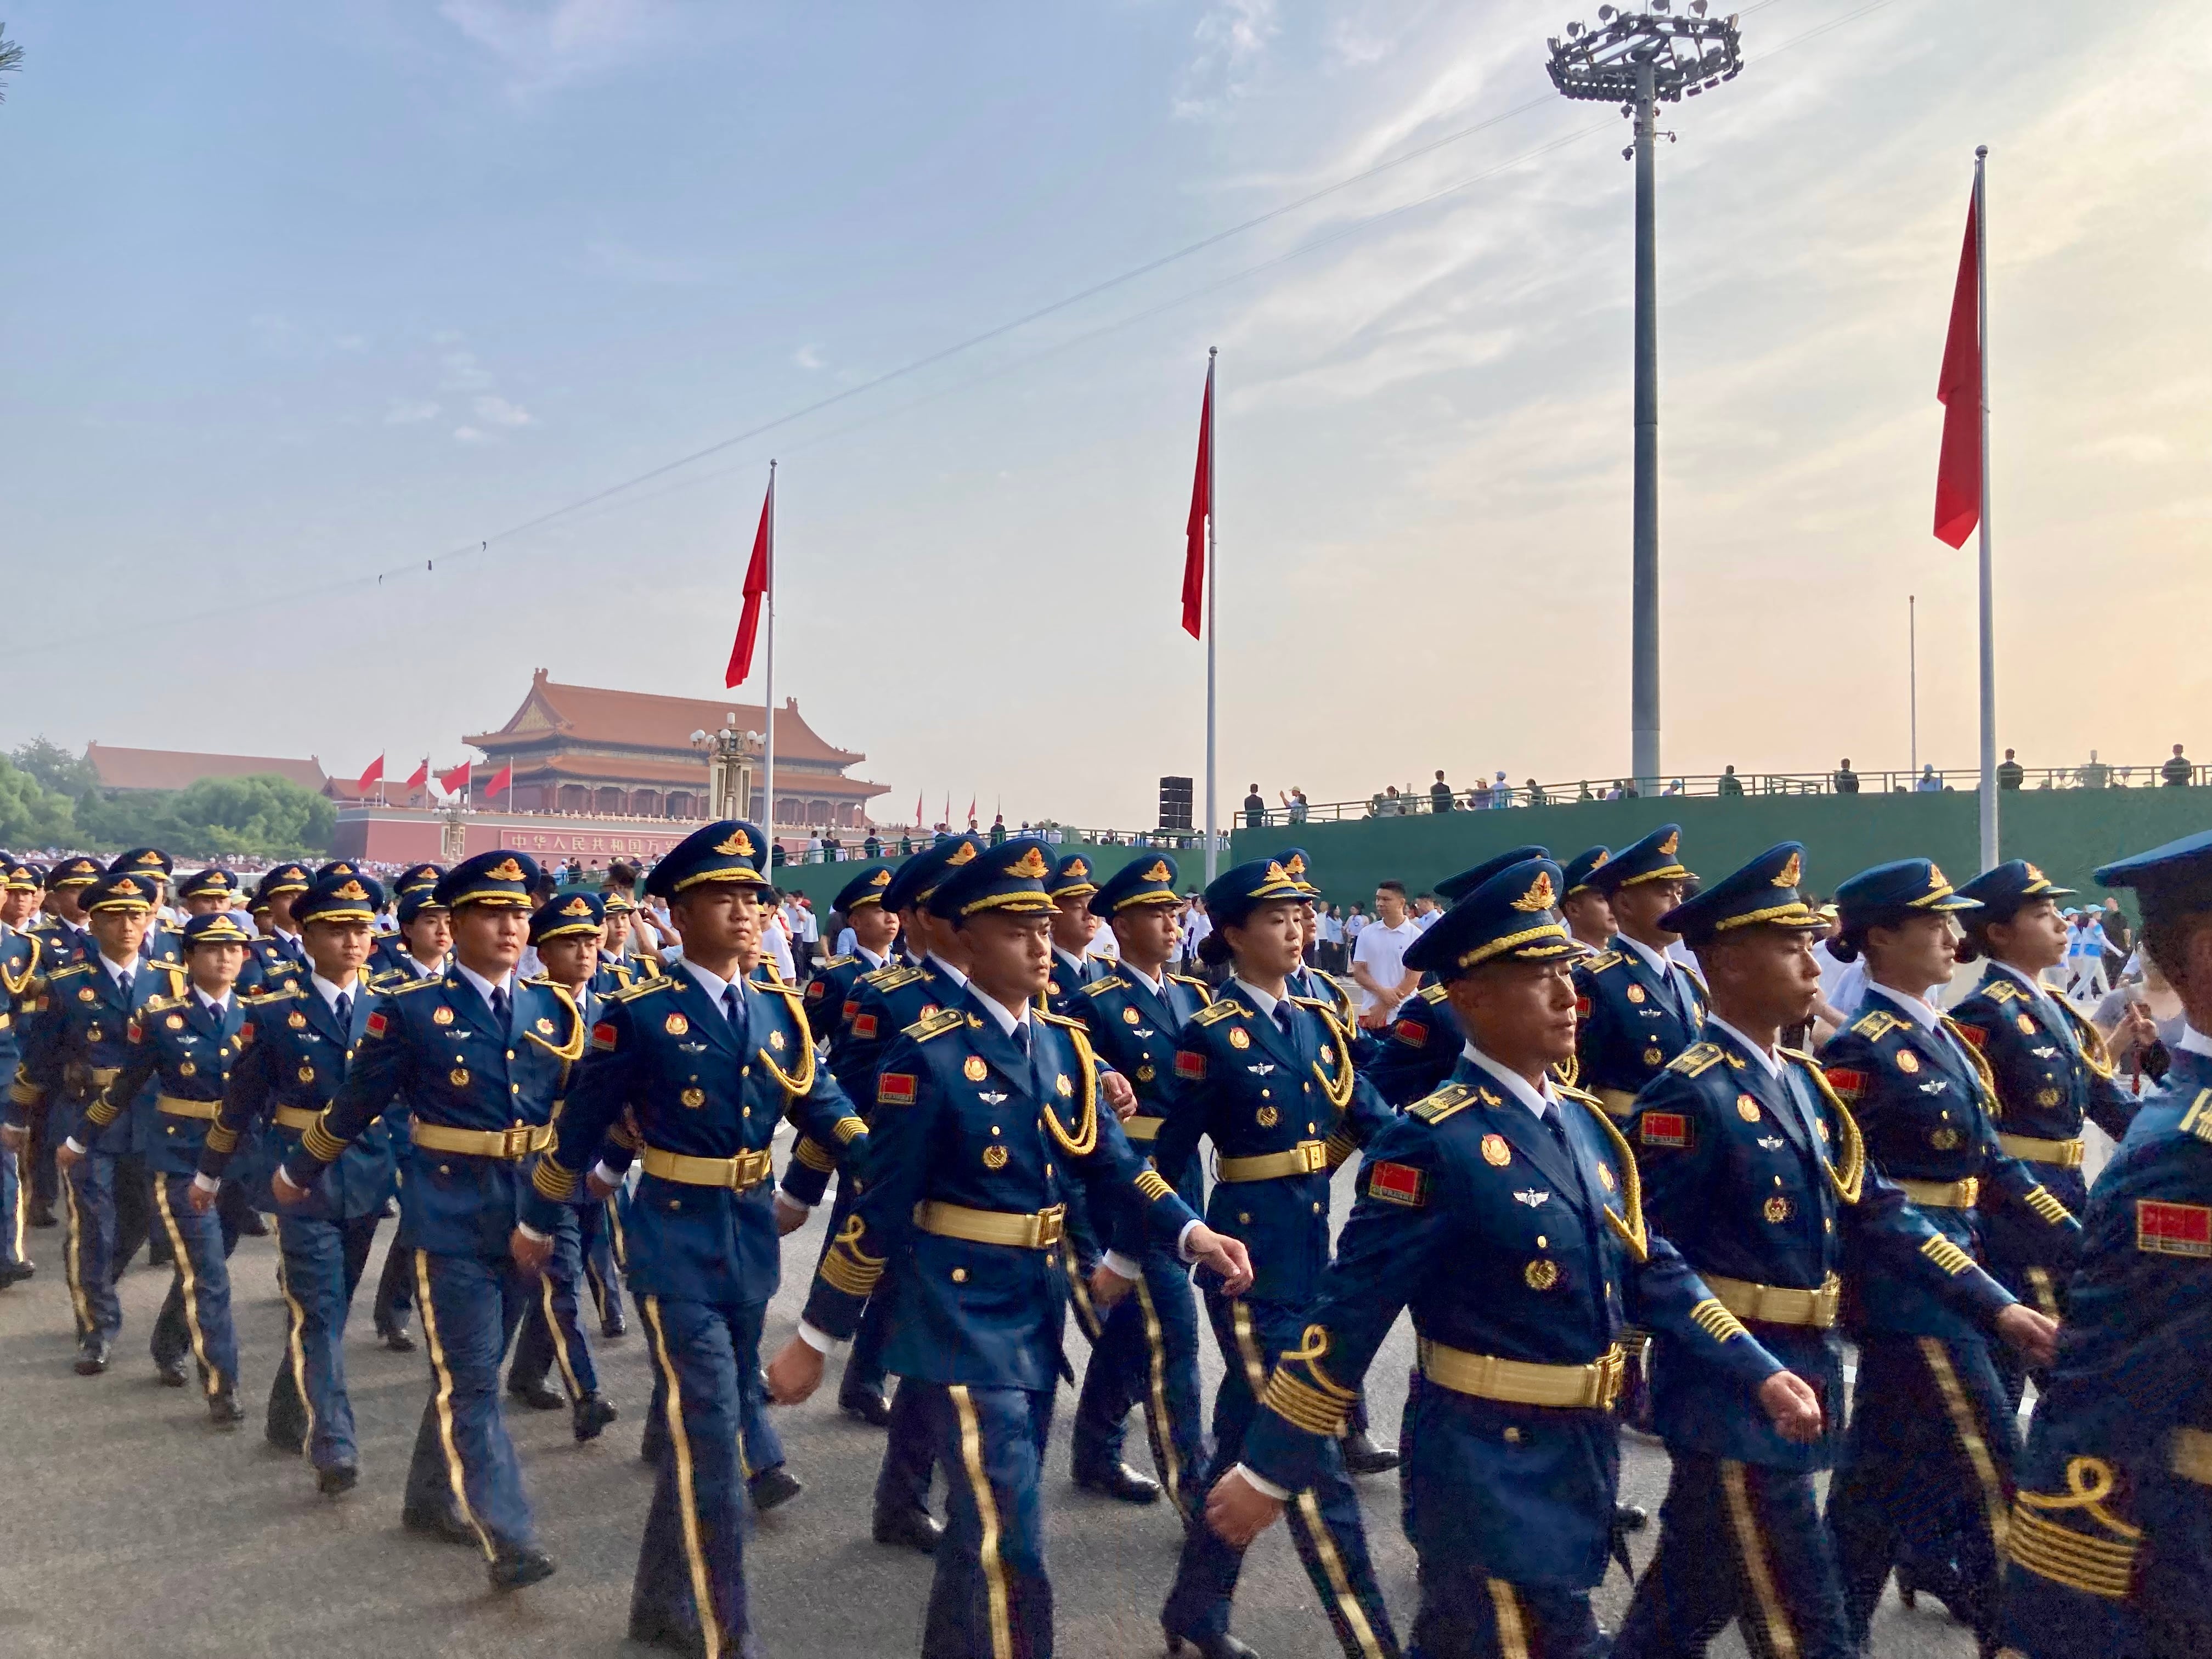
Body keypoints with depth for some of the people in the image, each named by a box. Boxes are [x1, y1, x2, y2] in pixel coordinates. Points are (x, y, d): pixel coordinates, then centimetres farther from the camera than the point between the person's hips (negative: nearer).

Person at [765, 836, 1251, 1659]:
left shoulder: (1063, 1042, 5)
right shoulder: (929, 1055, -16)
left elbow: (1111, 1158, 5)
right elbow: (881, 1208, -15)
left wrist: (1192, 1234, -11)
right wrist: (815, 1339, -10)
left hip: (1037, 1311, 7)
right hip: (962, 1318, -7)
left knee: (988, 1526, 21)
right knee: (1007, 1548, -5)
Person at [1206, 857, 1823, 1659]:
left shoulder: (1588, 1123, 5)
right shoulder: (1432, 1142, -20)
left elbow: (1656, 1273, 10)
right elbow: (1347, 1314, -20)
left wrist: (1759, 1375, -2)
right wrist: (1268, 1471, -17)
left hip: (1585, 1454, 7)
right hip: (1487, 1464, -7)